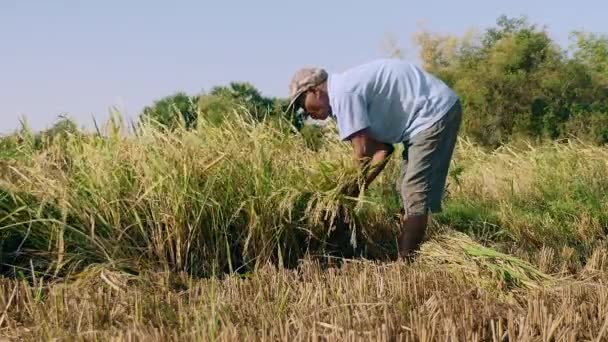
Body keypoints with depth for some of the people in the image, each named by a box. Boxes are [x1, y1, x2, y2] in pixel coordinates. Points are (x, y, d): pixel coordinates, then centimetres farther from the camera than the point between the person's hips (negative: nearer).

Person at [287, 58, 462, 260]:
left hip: (435, 111, -11)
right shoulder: (351, 88, 14)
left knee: (415, 194, -11)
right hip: (432, 113, 11)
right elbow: (384, 147, 11)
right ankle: (406, 259, 16)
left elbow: (362, 152, -17)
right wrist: (360, 185, 4)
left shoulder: (342, 93, -17)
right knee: (407, 190, 13)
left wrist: (354, 190, -2)